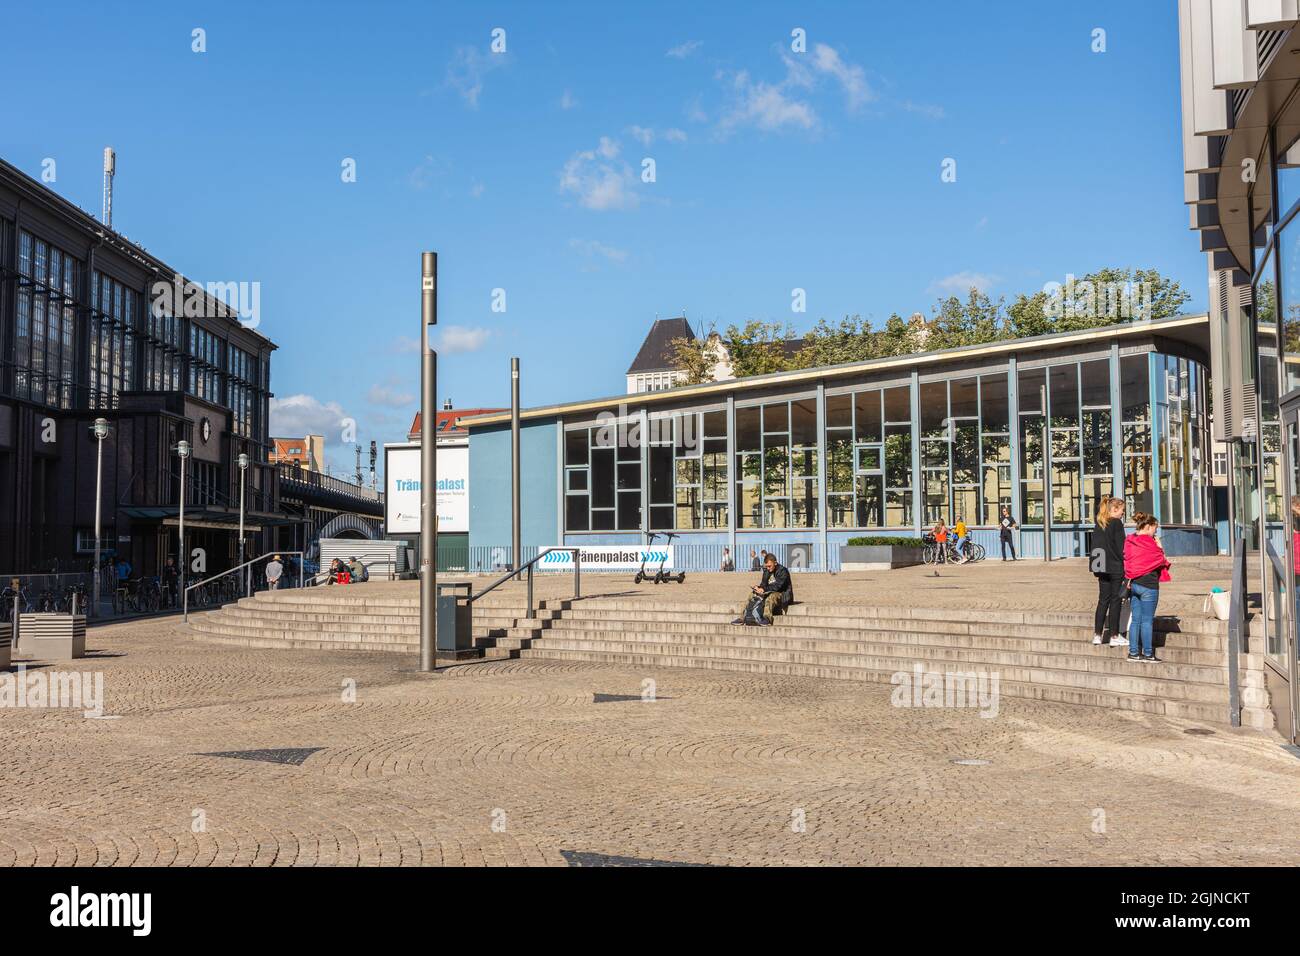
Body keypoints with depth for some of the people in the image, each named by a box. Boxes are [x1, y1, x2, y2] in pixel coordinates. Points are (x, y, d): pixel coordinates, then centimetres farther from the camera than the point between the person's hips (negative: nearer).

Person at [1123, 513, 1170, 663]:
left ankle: (1133, 652, 13)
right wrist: (1160, 547, 7)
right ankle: (1147, 654, 1)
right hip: (1148, 584, -8)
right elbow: (1161, 560, -7)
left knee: (1136, 620, 11)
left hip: (1134, 583, 8)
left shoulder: (1129, 541, 9)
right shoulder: (1148, 542, -14)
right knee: (1147, 620, -2)